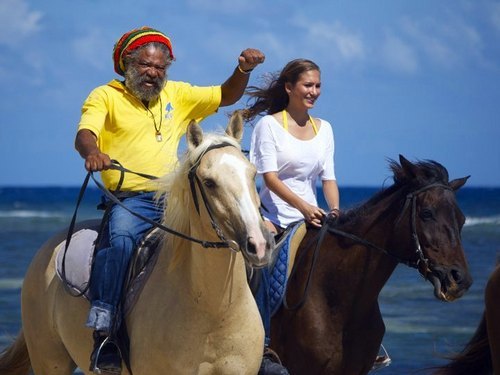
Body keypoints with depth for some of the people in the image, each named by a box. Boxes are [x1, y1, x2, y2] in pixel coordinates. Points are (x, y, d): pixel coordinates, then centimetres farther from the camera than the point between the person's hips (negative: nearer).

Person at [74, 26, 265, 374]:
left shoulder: (178, 95, 19)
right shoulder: (105, 97, 4)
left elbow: (225, 96, 20)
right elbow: (84, 134, -12)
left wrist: (243, 70, 0)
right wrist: (92, 152, -36)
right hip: (130, 200, -5)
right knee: (120, 240, -35)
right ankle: (103, 333, -37)